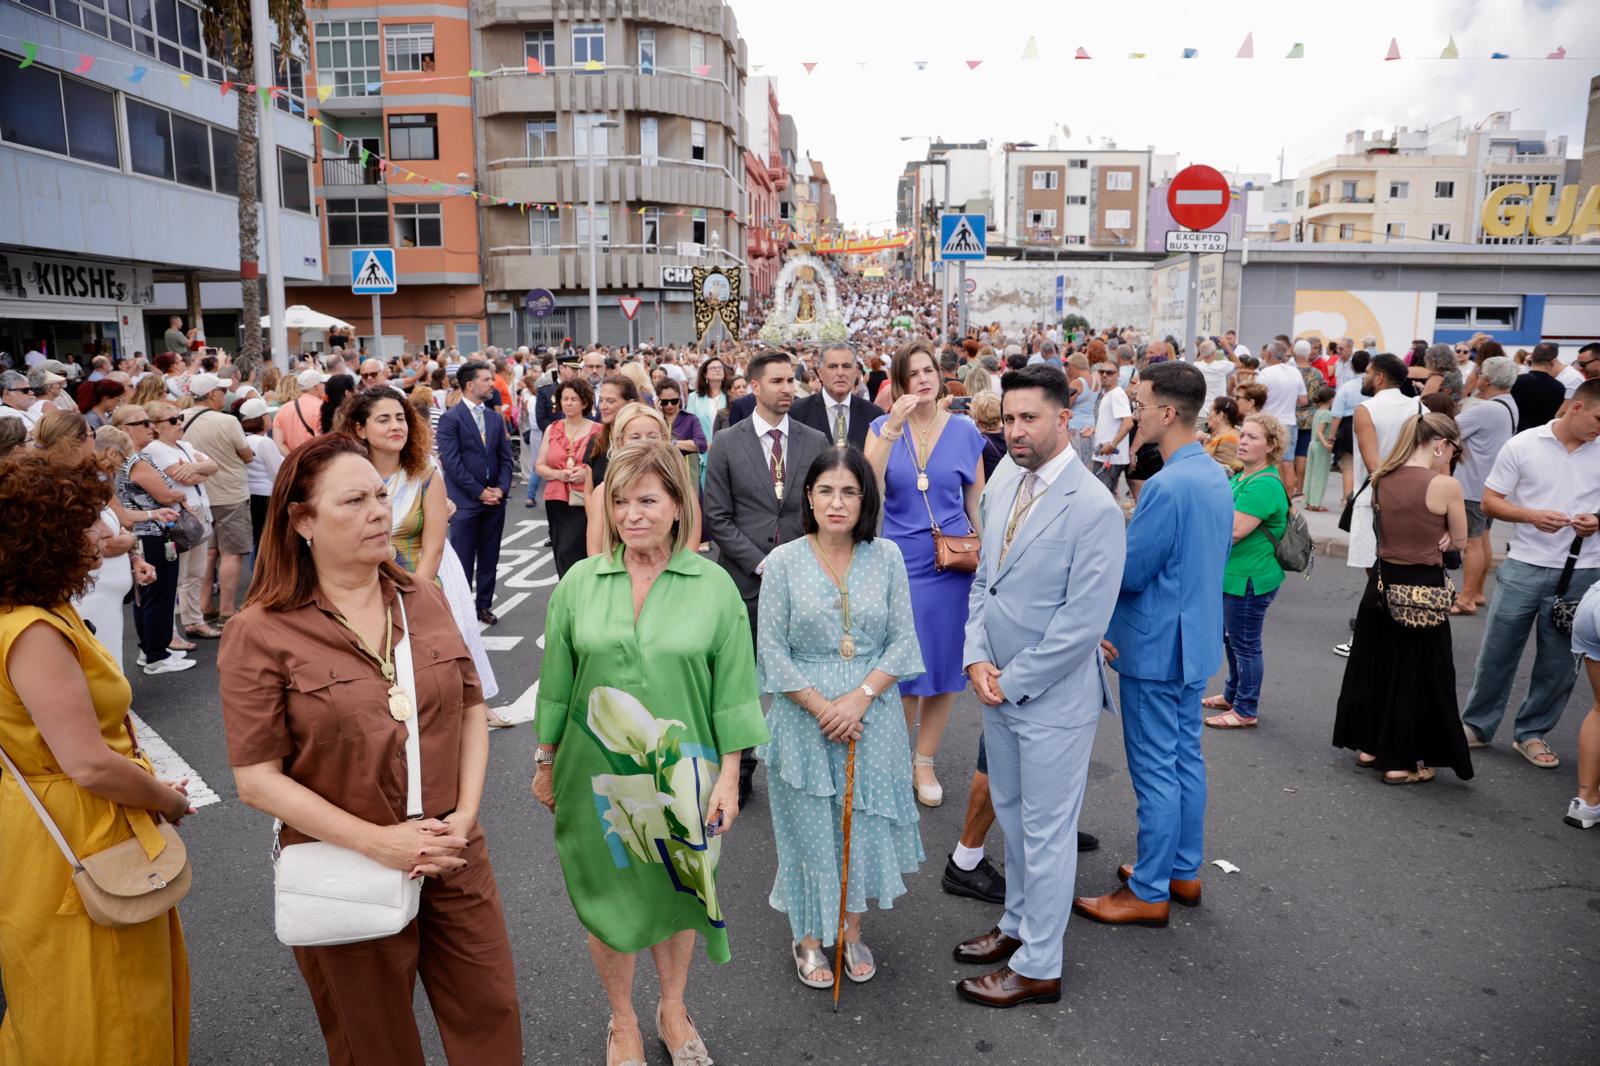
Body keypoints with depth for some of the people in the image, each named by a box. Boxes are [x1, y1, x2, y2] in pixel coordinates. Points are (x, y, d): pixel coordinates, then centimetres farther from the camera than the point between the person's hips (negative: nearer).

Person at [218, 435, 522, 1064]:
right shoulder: (262, 633, -13)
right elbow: (257, 779, -13)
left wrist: (466, 814, -6)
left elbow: (471, 709, 6)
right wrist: (375, 842, -18)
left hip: (455, 861, 3)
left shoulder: (425, 600, 1)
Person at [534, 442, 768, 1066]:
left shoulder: (714, 587, -7)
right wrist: (546, 763, 9)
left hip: (681, 775, 0)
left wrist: (728, 778, -4)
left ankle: (673, 1010, 42)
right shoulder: (579, 582, -3)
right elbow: (556, 683, 5)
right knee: (610, 898, 14)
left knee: (678, 893, 16)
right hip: (596, 774, 1)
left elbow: (732, 691, -4)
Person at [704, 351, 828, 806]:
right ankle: (738, 768, 21)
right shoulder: (726, 444, 1)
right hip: (745, 580, -1)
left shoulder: (814, 441, 6)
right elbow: (718, 518, -2)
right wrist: (762, 565, -9)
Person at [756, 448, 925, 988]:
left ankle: (851, 929, 33)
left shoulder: (886, 556, -2)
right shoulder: (783, 562, -6)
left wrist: (860, 696, -14)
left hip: (872, 715, 2)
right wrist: (821, 707, -13)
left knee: (863, 821, 11)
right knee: (809, 826, 8)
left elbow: (903, 641, -2)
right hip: (805, 716, -1)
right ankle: (808, 936, 29)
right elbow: (773, 650, -6)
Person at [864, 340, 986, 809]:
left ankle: (925, 761, 25)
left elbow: (976, 503, 7)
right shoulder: (883, 427, 0)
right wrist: (892, 429, -24)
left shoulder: (964, 431, 1)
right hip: (899, 560, -1)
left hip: (951, 563, 1)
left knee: (943, 664, 8)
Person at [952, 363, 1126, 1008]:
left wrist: (1012, 681, -15)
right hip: (998, 688, 7)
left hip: (1054, 697, -7)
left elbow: (1083, 622, -21)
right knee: (1012, 815, 22)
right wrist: (976, 658, -3)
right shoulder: (1004, 484, 4)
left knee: (1046, 832, 8)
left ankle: (1038, 968, 24)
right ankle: (1018, 924, 42)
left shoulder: (1094, 507, -20)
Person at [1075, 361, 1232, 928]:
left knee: (1156, 770, 1)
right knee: (1186, 757, 18)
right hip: (1196, 640, 9)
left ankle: (1148, 893, 14)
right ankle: (1183, 871, 32)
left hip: (1156, 647, -9)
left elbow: (1128, 572, -20)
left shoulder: (1167, 485, -24)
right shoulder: (1216, 476, 5)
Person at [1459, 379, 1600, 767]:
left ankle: (1532, 733, 25)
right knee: (1497, 653, 7)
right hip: (1524, 567, -1)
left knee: (1558, 662, 9)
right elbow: (1490, 501, -1)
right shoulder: (1523, 445, -3)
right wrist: (1531, 515, -17)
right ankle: (1477, 725, 22)